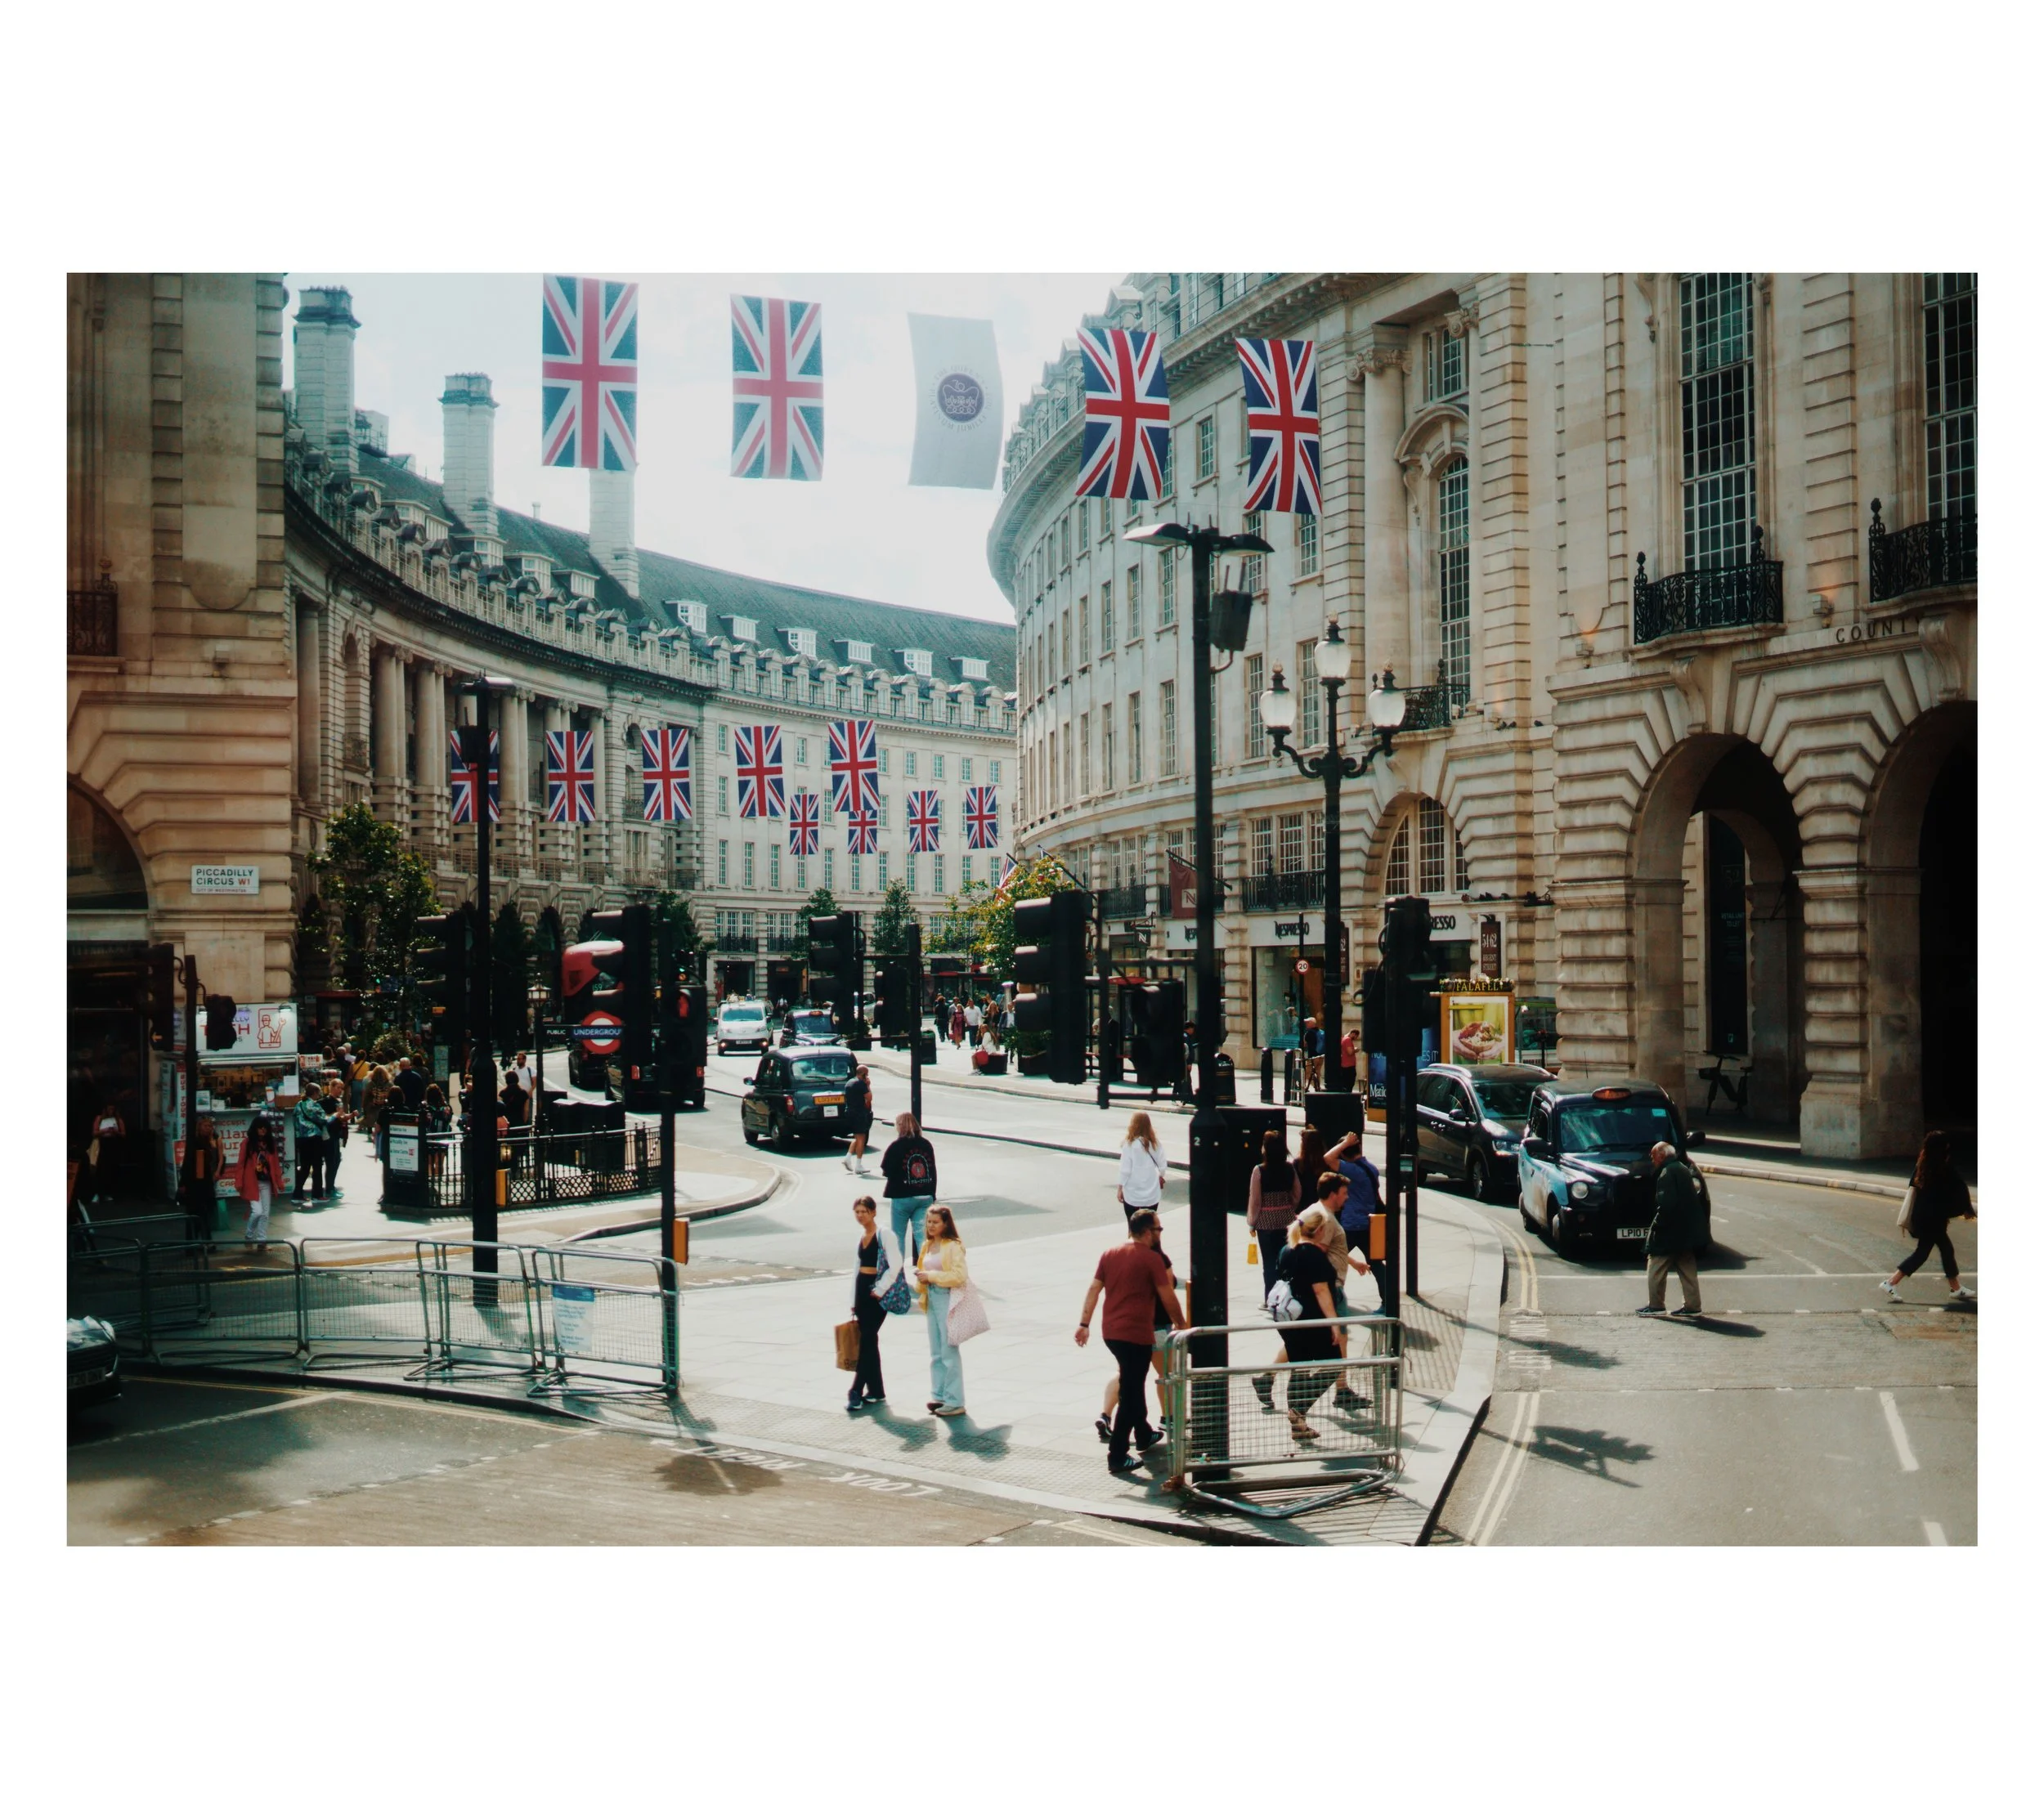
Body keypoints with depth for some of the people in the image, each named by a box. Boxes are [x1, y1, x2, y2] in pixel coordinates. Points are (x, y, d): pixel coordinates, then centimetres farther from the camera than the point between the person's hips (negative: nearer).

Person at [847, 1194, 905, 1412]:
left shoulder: (885, 1235, -10)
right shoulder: (861, 1236, 13)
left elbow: (895, 1265, -18)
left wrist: (879, 1290, -16)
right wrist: (853, 1300, 16)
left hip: (877, 1293, -8)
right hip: (861, 1290, 8)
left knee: (867, 1340, -9)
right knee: (869, 1340, 9)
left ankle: (857, 1392, -10)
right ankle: (876, 1390, 16)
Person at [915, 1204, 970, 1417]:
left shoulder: (953, 1246, -12)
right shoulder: (928, 1245, 12)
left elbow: (959, 1276, -19)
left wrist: (931, 1276, -19)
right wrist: (922, 1278, 1)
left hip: (948, 1299, -8)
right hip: (932, 1299, 8)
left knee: (949, 1352, -5)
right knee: (936, 1353, 13)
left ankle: (955, 1402, 0)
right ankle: (939, 1396, 22)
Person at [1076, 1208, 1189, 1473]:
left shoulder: (1109, 1254, 8)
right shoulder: (1152, 1259, -9)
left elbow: (1093, 1289, 6)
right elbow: (1168, 1297, -7)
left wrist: (1084, 1324, 7)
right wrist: (1180, 1324, 7)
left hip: (1110, 1332, 7)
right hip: (1137, 1334, -7)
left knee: (1132, 1384, 25)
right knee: (1130, 1394, -2)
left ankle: (1144, 1435, 40)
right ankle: (1117, 1456, -3)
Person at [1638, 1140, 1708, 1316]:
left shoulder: (1667, 1173, -15)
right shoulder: (1684, 1170, 15)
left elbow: (1666, 1204, -24)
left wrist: (1656, 1225, -15)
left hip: (1669, 1234, -9)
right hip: (1687, 1232, 9)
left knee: (1656, 1269, -1)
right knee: (1687, 1270, 11)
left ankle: (1656, 1305, 1)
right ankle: (1692, 1305, 12)